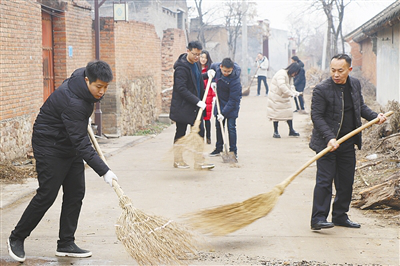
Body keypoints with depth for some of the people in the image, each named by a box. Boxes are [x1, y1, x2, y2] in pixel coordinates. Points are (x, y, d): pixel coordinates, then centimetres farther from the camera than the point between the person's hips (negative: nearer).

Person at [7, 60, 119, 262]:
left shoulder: (81, 76, -6)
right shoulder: (72, 102, -33)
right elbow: (81, 143, -36)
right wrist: (104, 171, -38)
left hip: (71, 145, 9)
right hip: (50, 146, -9)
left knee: (76, 193, 4)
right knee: (47, 194, -7)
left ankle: (66, 244, 10)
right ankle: (16, 238, 11)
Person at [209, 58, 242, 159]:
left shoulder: (235, 79, -32)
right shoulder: (216, 66, -16)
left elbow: (233, 100, -28)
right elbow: (212, 67, 13)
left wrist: (224, 113, -28)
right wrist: (213, 81, -2)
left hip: (232, 105, -6)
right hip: (220, 101, 6)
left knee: (231, 127, -8)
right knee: (218, 126, 13)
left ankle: (233, 151, 0)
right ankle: (218, 149, 26)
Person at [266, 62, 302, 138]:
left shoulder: (289, 76, 11)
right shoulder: (281, 74, -20)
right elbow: (282, 86, -33)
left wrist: (295, 92, -2)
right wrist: (291, 93, -32)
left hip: (285, 98, 9)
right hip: (276, 98, -9)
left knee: (289, 113, 6)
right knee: (276, 114, -2)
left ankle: (291, 131, 13)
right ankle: (275, 132, 8)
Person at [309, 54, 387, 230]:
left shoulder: (355, 84, 6)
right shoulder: (321, 89, -13)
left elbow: (361, 106, 21)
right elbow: (317, 116, -15)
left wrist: (375, 116, 3)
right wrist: (329, 138, -25)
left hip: (348, 144, 6)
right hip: (327, 143, -6)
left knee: (346, 182, 11)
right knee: (324, 181, -9)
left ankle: (340, 216, 23)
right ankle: (318, 219, -7)